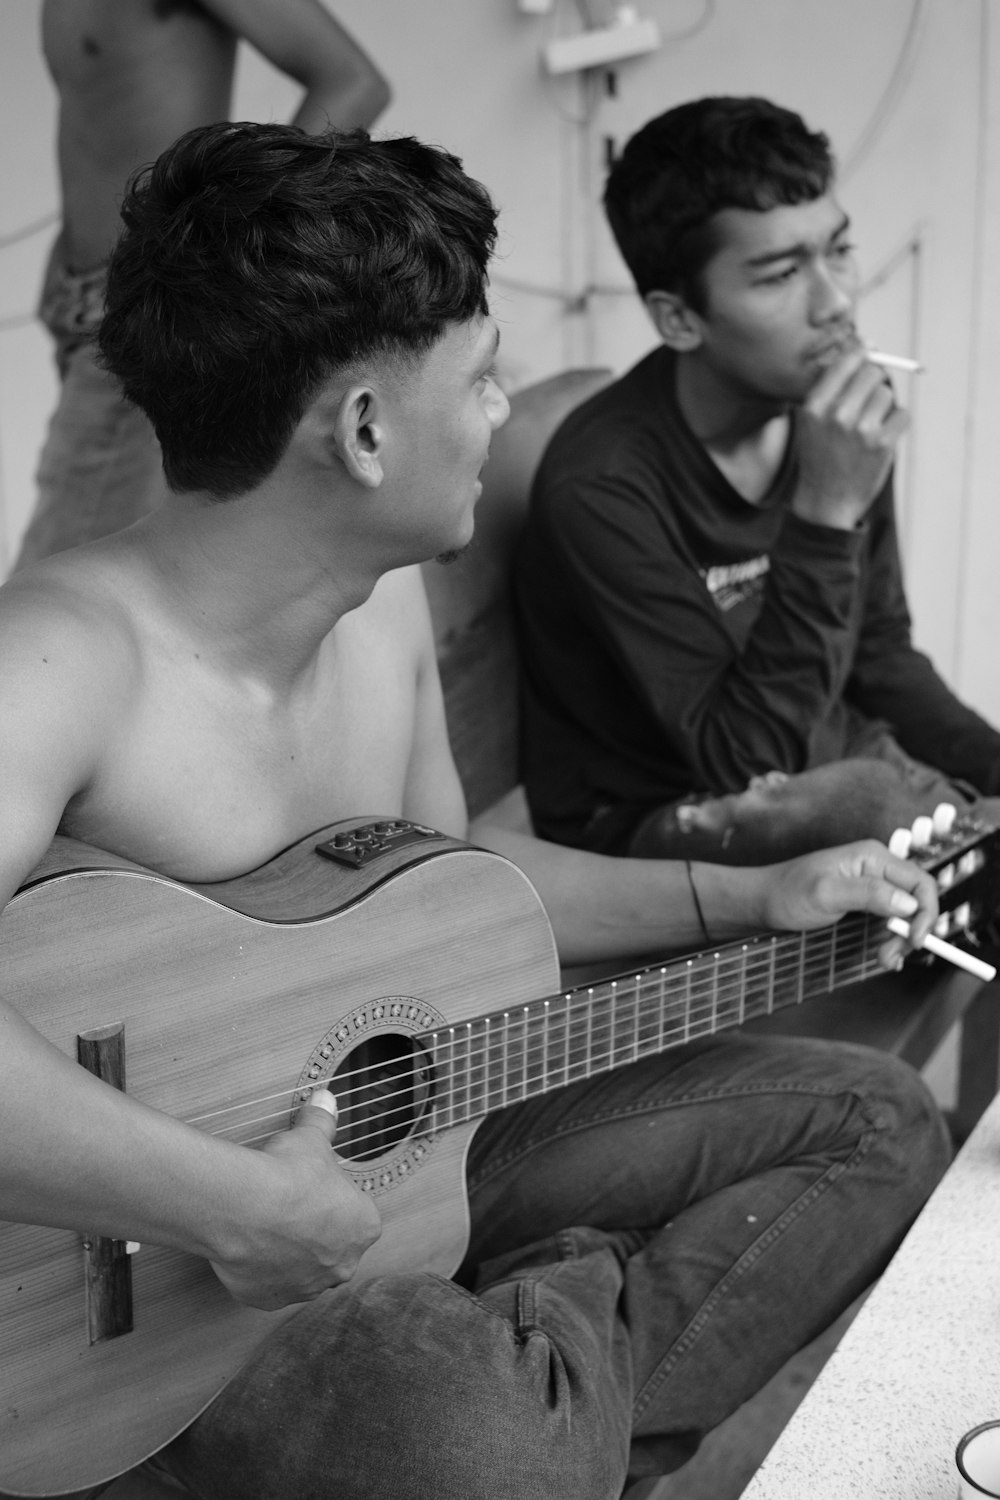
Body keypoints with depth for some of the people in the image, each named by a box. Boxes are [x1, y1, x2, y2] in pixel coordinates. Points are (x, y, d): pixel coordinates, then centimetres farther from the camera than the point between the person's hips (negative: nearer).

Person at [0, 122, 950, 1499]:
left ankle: (556, 1355, -5)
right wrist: (241, 1207, -39)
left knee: (874, 1119, 8)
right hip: (147, 1257, -7)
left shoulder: (387, 602, -1)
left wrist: (748, 900, 10)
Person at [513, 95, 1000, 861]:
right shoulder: (602, 486, -24)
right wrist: (826, 513, -30)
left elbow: (881, 657, 11)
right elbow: (748, 764, -23)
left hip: (833, 761, 7)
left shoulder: (837, 416, -4)